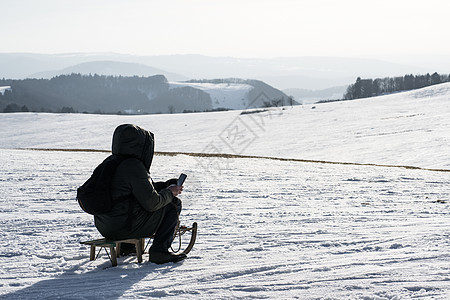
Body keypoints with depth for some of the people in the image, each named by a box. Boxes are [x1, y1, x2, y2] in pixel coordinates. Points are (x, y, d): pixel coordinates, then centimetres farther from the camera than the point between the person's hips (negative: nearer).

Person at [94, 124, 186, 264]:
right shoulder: (134, 167, -18)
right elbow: (151, 203, -17)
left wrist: (167, 185, 19)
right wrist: (169, 192, 2)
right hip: (126, 228, -9)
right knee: (174, 204, 1)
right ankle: (159, 251, -3)